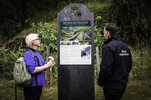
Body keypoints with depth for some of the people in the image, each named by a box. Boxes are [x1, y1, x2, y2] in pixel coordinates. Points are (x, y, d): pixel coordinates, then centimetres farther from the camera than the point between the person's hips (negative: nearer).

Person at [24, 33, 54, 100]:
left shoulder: (37, 53, 15)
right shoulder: (28, 54, -15)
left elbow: (42, 68, 18)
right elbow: (32, 70, -25)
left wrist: (49, 61, 0)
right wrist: (47, 65, -17)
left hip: (38, 84, 9)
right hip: (32, 86, -9)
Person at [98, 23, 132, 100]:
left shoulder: (108, 47, -19)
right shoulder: (124, 46, 8)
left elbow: (105, 69, -24)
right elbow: (129, 65, 14)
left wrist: (100, 82, -10)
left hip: (112, 87, -8)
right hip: (123, 84, 8)